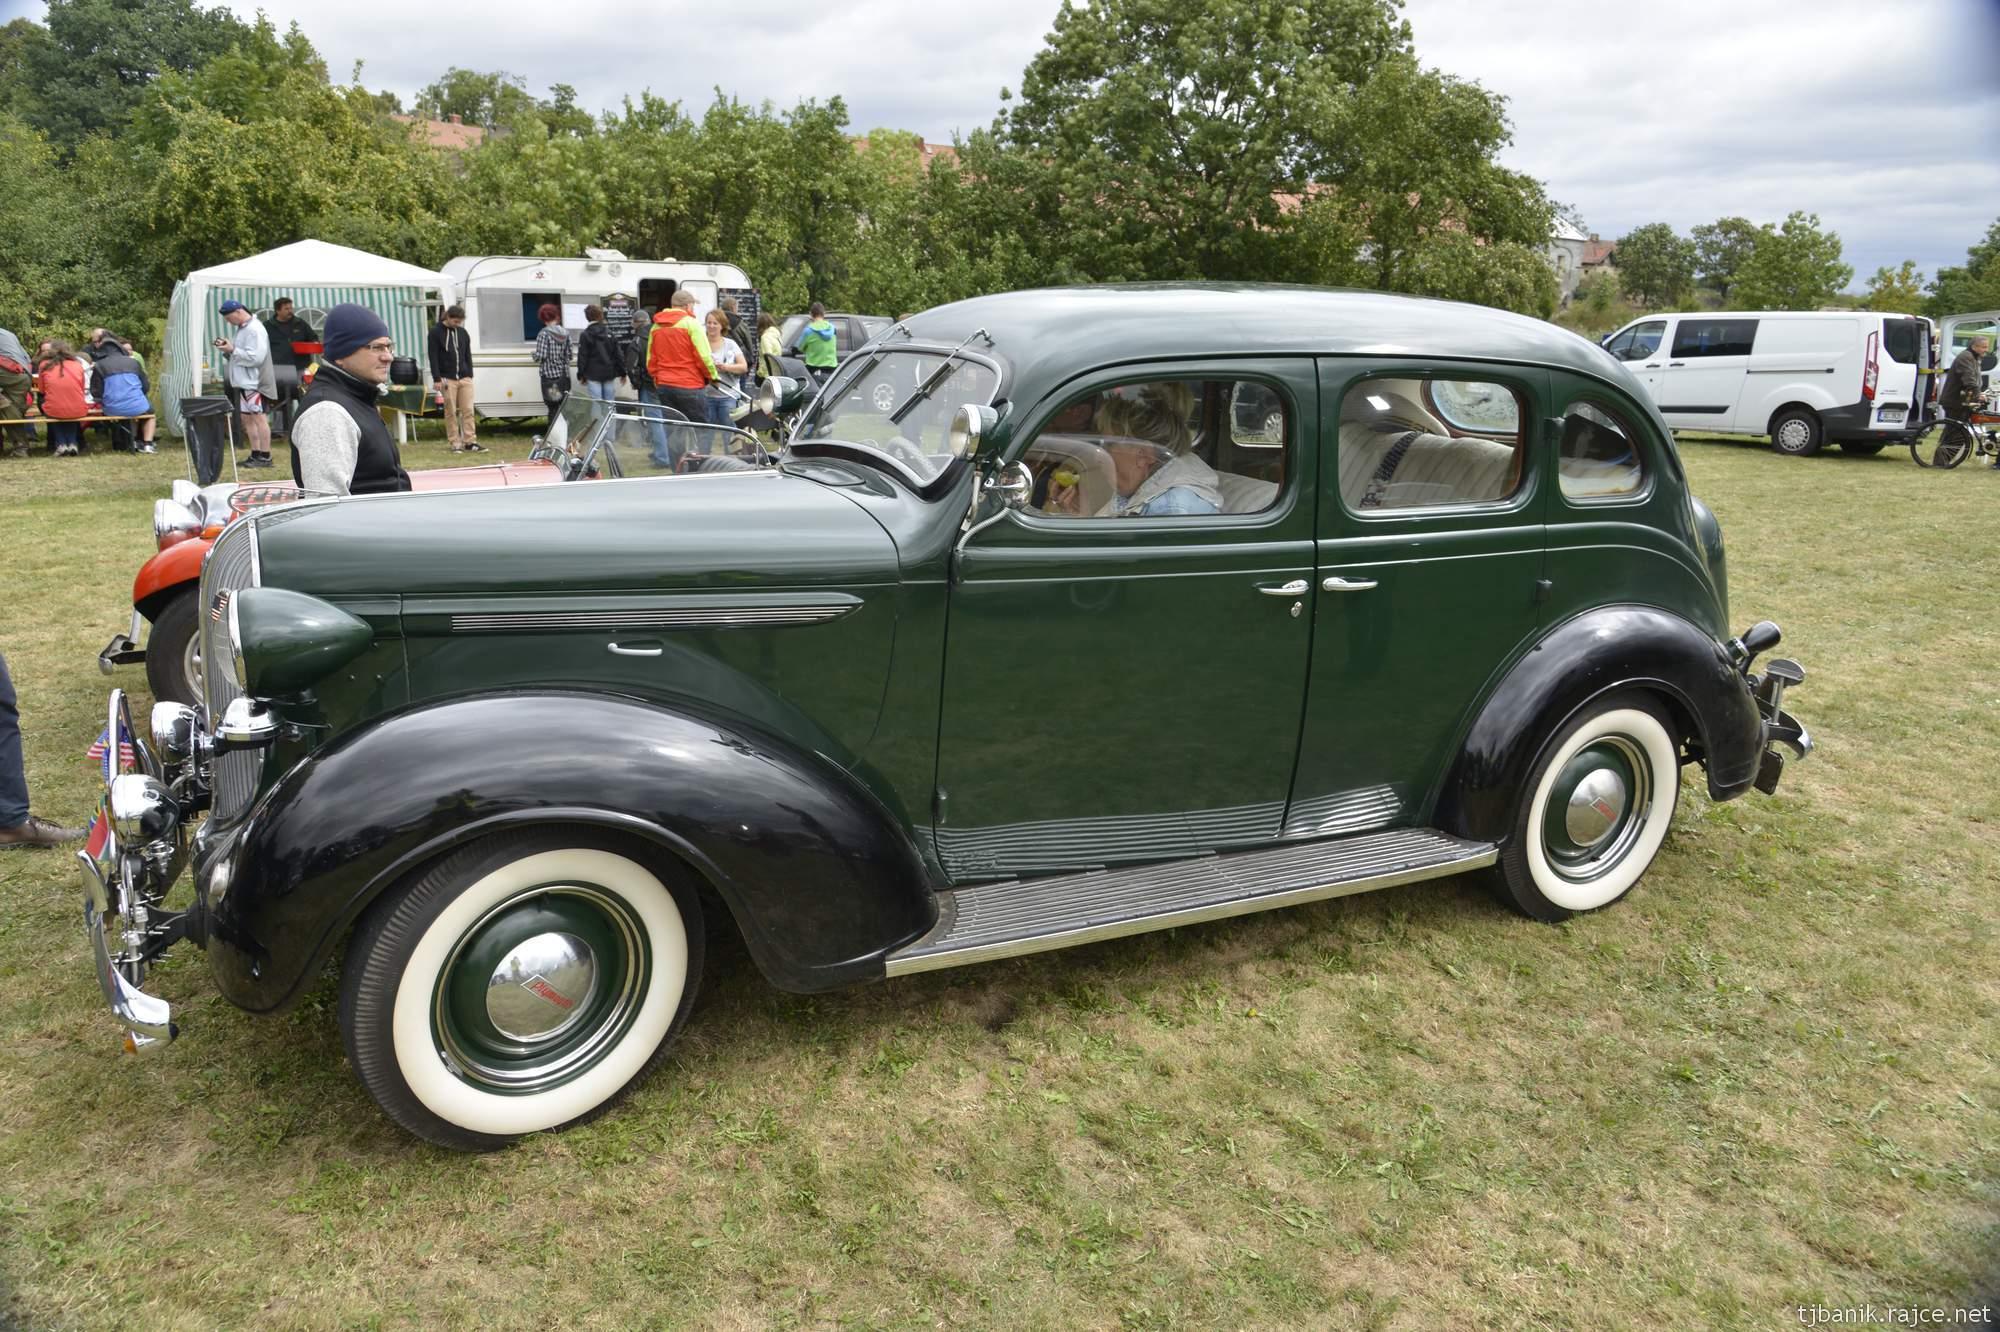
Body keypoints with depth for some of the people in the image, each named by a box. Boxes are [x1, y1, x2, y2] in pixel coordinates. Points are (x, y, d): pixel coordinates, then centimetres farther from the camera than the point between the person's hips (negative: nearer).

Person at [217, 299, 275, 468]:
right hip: (241, 382, 10)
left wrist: (233, 350, -18)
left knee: (258, 418, -6)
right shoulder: (242, 328, 16)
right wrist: (228, 347, 4)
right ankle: (255, 454, 18)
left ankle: (265, 457, -3)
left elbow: (256, 357, -21)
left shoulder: (254, 330, -14)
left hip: (252, 382, -10)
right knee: (246, 417, 12)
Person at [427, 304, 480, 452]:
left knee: (468, 411, -1)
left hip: (464, 378, 4)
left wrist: (470, 375, 11)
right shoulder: (436, 332, -2)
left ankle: (470, 441, 1)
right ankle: (455, 443, 3)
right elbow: (433, 357, -5)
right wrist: (437, 379, -11)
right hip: (447, 379, -4)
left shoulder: (463, 333, 12)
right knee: (451, 412, -1)